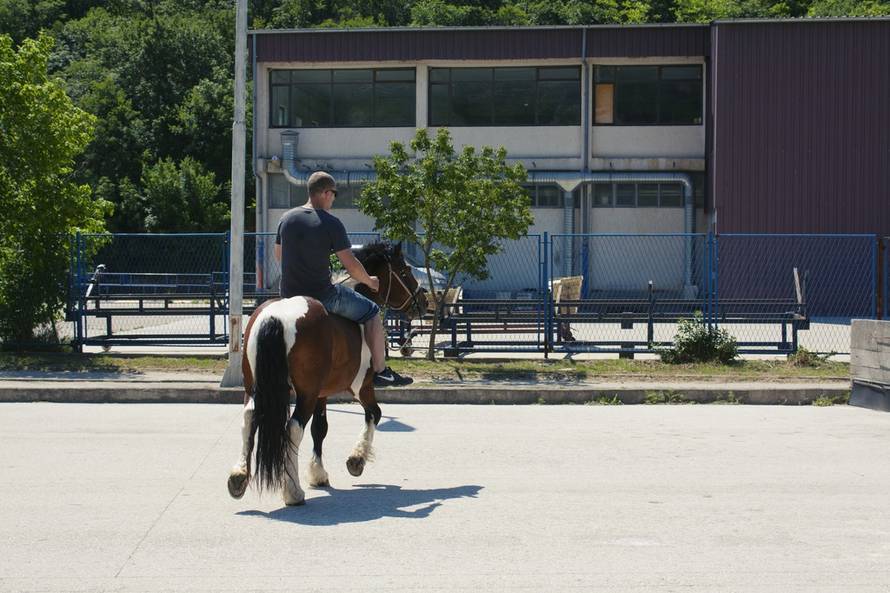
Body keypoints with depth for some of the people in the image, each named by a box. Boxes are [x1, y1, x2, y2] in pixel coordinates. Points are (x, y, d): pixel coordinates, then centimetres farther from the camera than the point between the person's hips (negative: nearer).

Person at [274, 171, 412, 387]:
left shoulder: (287, 218, 4)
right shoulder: (331, 223, -13)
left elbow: (278, 255, 18)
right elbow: (351, 266, -13)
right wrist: (369, 282, 5)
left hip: (288, 295, 6)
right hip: (322, 295, -6)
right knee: (371, 312, 12)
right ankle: (380, 372, 14)